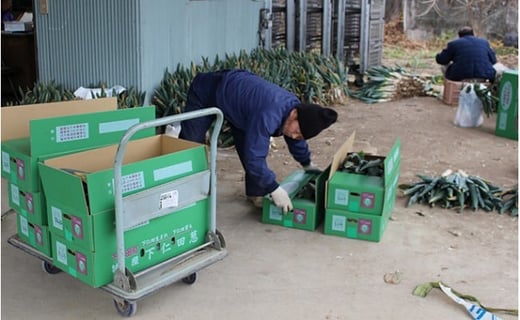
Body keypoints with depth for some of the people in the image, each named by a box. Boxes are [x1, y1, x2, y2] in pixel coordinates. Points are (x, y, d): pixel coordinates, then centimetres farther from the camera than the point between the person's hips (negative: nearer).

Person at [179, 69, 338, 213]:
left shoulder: (295, 107, -15)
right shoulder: (268, 115, -42)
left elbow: (296, 140, 7)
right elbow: (254, 157, -39)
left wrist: (307, 164, 20)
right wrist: (274, 189, -34)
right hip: (206, 91, -7)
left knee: (249, 145, 1)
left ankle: (255, 192, 15)